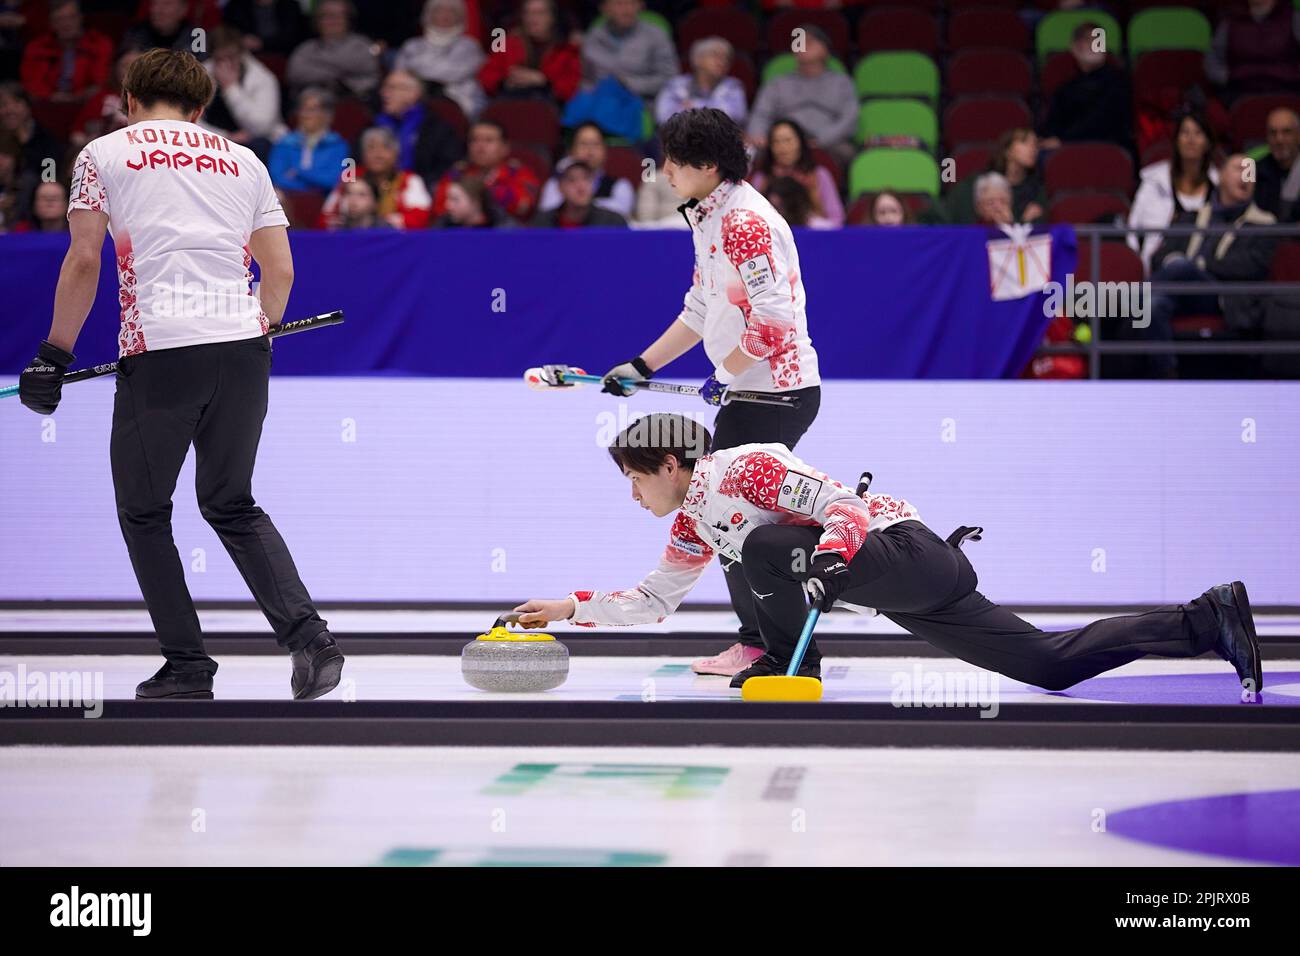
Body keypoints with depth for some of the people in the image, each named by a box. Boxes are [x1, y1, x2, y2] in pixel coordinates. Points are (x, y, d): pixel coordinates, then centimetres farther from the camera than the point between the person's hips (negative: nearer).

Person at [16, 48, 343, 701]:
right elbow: (280, 269, 15)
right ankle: (306, 634, 0)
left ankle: (187, 665, 10)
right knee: (232, 506, 18)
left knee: (144, 512, 14)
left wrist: (54, 355, 7)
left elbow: (84, 261, 0)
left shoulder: (104, 152, 8)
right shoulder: (243, 161, 17)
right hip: (244, 350, 4)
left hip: (159, 353, -4)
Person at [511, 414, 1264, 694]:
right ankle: (1209, 619, 2)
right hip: (904, 586, 9)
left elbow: (841, 506, -17)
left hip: (903, 553, -9)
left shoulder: (736, 469, -10)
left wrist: (826, 561, -33)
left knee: (765, 548, -22)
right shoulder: (693, 522, 19)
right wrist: (572, 608, 22)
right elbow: (655, 600, 28)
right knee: (1051, 664, 3)